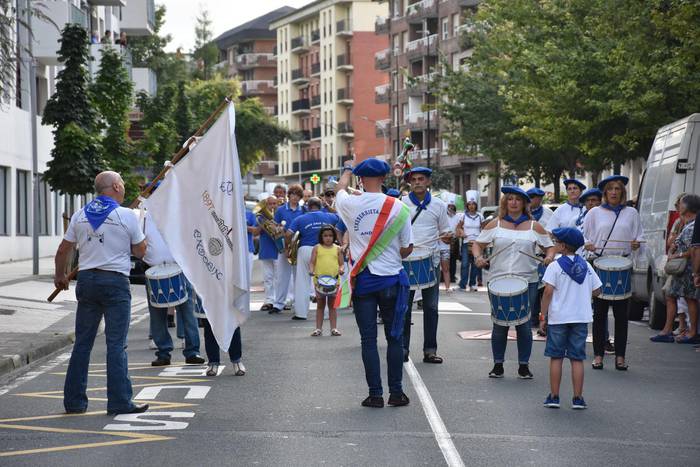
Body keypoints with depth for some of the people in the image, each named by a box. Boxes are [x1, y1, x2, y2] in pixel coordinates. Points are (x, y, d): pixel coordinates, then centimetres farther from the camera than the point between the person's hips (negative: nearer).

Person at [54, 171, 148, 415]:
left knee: (82, 342, 10)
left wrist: (60, 276, 27)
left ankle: (74, 400, 13)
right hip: (115, 282, -4)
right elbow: (140, 251, 1)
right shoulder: (127, 216, -6)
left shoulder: (80, 215, 7)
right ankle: (119, 401, -4)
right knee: (116, 344, -3)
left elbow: (63, 251, 11)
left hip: (87, 280, 4)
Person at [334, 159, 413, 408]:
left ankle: (375, 394, 5)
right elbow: (407, 248, -3)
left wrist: (346, 172, 40)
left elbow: (340, 189, 19)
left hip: (363, 281, 0)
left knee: (368, 339, 5)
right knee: (394, 338, 9)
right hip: (392, 280, 0)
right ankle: (396, 392, 12)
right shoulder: (398, 208, -10)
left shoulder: (351, 205, -7)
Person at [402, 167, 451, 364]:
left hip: (430, 261, 1)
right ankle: (403, 349, 8)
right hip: (405, 261, -1)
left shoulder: (439, 205, 7)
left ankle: (430, 350, 11)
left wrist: (446, 237, -10)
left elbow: (444, 232, 13)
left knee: (431, 307, 5)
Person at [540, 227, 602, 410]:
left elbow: (548, 292, -15)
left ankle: (554, 397, 8)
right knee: (577, 359, 7)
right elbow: (596, 291, 6)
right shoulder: (586, 266, 5)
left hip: (558, 319, -3)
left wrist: (543, 317, -8)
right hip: (581, 318, 3)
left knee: (556, 358, 6)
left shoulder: (555, 266, -8)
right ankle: (578, 398, 7)